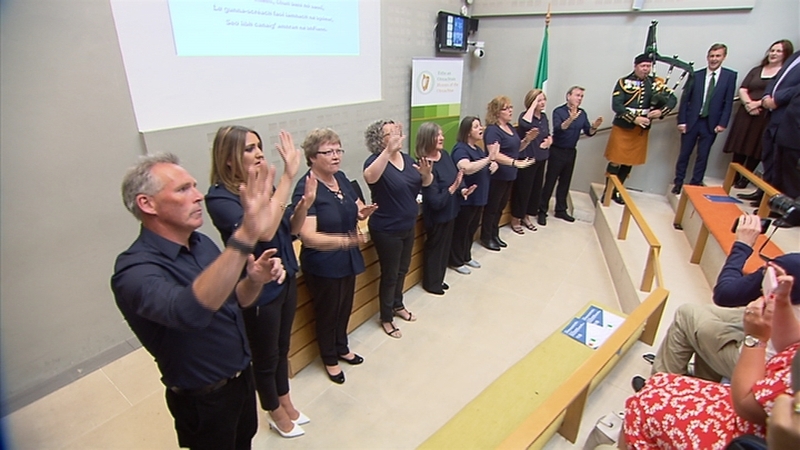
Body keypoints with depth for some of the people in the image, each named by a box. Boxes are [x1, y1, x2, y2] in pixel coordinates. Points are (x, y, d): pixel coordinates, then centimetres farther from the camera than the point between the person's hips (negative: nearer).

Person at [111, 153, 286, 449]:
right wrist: (246, 236, -62)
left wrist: (256, 280, -17)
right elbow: (190, 311, -50)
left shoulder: (201, 243, -5)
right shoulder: (135, 270, -29)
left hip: (242, 377, 7)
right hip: (204, 399, -6)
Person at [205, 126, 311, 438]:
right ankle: (276, 414, 41)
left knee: (282, 348, 23)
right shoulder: (220, 197, -21)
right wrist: (288, 176, -38)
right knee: (265, 356, 15)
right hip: (257, 291, -6)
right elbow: (263, 230, -37)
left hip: (285, 280, 6)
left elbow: (290, 229, 6)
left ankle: (286, 403, 46)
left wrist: (305, 203, -14)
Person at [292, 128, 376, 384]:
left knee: (345, 308, 23)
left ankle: (342, 349, 48)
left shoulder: (340, 178, 0)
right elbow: (308, 236, -32)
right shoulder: (305, 189, -23)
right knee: (327, 313, 14)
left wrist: (362, 212, -11)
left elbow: (355, 209, 13)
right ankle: (330, 360, 38)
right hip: (323, 266, -7)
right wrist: (346, 240, -44)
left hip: (348, 260, 7)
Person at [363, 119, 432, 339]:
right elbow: (369, 177, -43)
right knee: (390, 274, 7)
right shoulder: (376, 160, -19)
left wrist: (427, 172, -14)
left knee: (402, 270, 23)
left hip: (408, 226, 8)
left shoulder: (407, 158, 4)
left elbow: (425, 184, 9)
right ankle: (386, 318, 27)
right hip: (387, 230, -7)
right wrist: (388, 150, -52)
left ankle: (398, 305, 45)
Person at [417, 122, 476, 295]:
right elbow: (435, 201, -28)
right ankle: (431, 283, 32)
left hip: (449, 211, 8)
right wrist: (453, 188, -35)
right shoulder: (426, 166, -28)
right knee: (434, 247, 10)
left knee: (445, 246, 22)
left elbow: (457, 175, 7)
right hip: (436, 216, -8)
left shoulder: (444, 155, -3)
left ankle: (439, 279, 42)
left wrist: (462, 189, -12)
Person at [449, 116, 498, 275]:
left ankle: (466, 257, 35)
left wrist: (494, 164, 0)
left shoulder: (478, 148, 11)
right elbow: (467, 168, -37)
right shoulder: (460, 149, -18)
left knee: (472, 229, 19)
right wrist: (489, 158, -41)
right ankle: (456, 262, 18)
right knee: (460, 230, 4)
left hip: (478, 197, 9)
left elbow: (485, 167, 23)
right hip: (465, 198, -9)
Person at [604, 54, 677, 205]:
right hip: (622, 128, -4)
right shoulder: (624, 82, -7)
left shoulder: (655, 83, 5)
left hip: (641, 130, 4)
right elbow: (616, 105, -16)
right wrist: (634, 119, -22)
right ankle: (607, 191, 11)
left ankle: (616, 191, 23)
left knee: (629, 163, 11)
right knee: (615, 161, -2)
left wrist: (661, 111, -18)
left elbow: (672, 99, 2)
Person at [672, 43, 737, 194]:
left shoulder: (730, 76, 1)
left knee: (703, 156, 6)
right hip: (691, 121, 0)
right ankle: (678, 183, 18)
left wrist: (722, 123, -8)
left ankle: (695, 185, 14)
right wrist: (681, 121, -5)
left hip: (711, 123, 0)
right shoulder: (696, 75, 2)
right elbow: (685, 99, 2)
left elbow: (728, 102, -1)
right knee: (684, 154, 7)